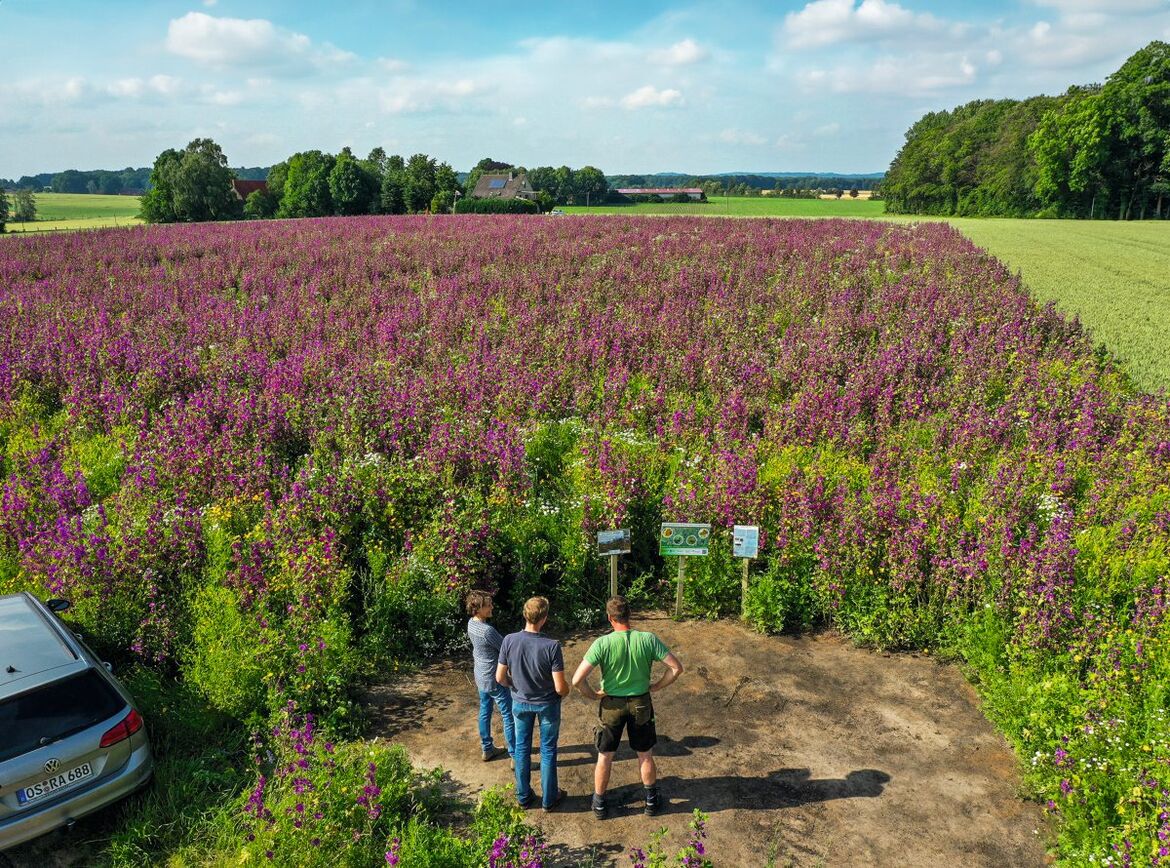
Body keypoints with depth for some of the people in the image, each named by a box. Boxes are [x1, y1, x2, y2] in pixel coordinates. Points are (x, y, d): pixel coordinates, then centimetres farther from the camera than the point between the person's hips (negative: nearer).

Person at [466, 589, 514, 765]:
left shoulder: (471, 623, -4)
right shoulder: (488, 631, -31)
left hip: (481, 676, 9)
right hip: (495, 679, -9)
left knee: (484, 712, 21)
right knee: (508, 716, 4)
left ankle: (487, 749, 36)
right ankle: (516, 757, 12)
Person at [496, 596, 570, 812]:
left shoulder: (509, 640, -20)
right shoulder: (552, 646, -29)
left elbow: (500, 677, -10)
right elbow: (560, 687, -24)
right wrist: (565, 691, 0)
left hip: (520, 703, 3)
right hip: (547, 704, -2)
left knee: (522, 748, 21)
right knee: (548, 751, 17)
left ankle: (523, 796, 36)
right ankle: (548, 799, 32)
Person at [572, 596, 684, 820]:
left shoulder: (602, 643, -22)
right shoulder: (648, 639, -18)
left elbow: (577, 680, -26)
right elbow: (676, 668, -14)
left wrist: (593, 694, -7)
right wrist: (656, 686, -1)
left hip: (611, 705, -1)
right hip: (641, 703, 1)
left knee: (605, 756, 18)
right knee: (645, 755, 21)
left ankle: (599, 804, 33)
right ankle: (651, 801, 37)